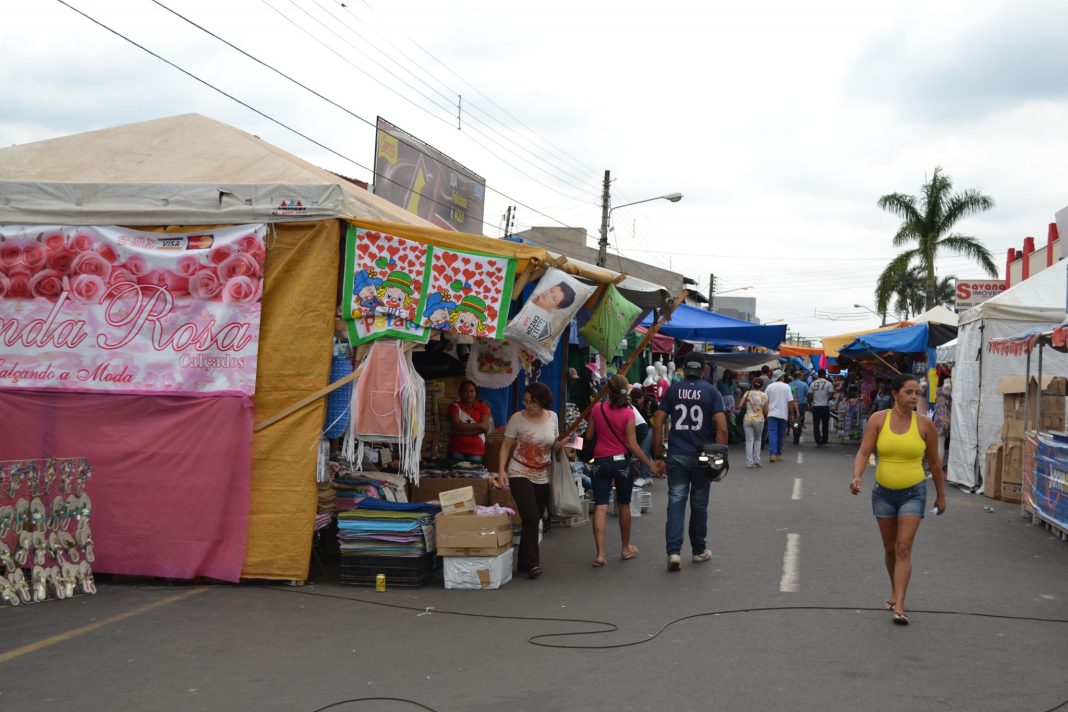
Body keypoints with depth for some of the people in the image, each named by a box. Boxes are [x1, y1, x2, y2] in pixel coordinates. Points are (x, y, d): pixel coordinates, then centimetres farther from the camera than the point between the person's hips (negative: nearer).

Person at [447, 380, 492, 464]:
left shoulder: (483, 407, 7)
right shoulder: (454, 407, 3)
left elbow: (485, 427, -6)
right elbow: (457, 426, -11)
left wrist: (463, 428, -10)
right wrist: (478, 425, -8)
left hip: (476, 452, 1)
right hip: (457, 451, -1)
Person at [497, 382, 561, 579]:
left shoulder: (552, 417, 3)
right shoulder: (517, 418, -8)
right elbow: (506, 445, -4)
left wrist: (562, 444, -9)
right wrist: (501, 469, -15)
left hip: (543, 477, 4)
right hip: (520, 474, -4)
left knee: (533, 520, 8)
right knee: (531, 518, -15)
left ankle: (524, 563, 19)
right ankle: (532, 563, -8)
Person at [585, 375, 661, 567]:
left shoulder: (597, 408, -3)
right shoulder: (628, 413, -11)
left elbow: (589, 435, 5)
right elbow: (632, 445, -13)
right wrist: (651, 464, -7)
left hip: (601, 462, 1)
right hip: (622, 461, -1)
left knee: (600, 507, -2)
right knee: (624, 506, 16)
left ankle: (600, 553, -11)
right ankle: (626, 548, 30)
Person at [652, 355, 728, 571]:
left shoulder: (672, 391, 2)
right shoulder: (711, 392, -2)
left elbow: (657, 425, -2)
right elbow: (721, 428, -10)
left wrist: (658, 455, 4)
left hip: (676, 456, 1)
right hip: (701, 457, 0)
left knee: (675, 503, 1)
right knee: (699, 505, 13)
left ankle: (674, 552, -11)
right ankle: (699, 550, 25)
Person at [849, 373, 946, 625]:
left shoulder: (924, 424, -5)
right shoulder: (878, 419, -5)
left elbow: (934, 463, 5)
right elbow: (864, 452, -10)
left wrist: (941, 495, 11)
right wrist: (857, 477, -28)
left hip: (913, 493, -2)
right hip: (883, 492, 2)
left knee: (904, 548, -11)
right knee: (889, 548, 15)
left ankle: (899, 606, -11)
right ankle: (895, 591, 37)